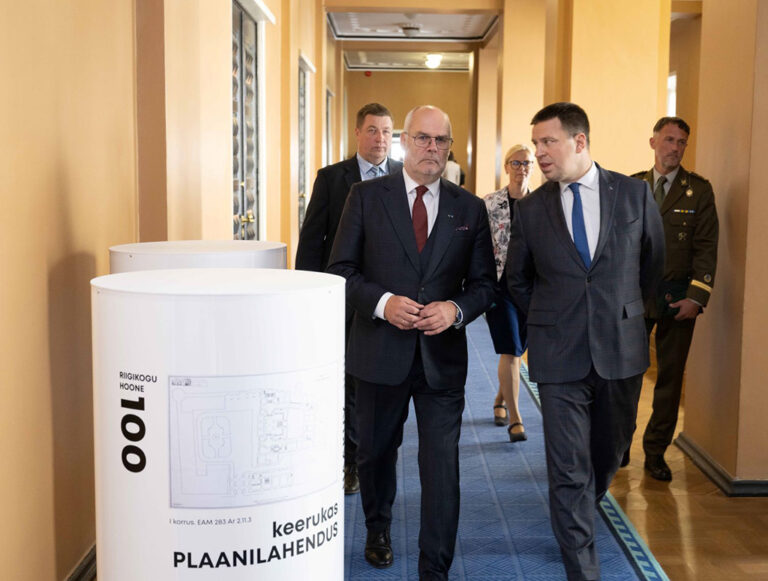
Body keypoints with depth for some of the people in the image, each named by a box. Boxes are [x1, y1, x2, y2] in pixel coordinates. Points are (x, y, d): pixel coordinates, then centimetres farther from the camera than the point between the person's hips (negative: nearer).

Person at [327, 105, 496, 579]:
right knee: (376, 450, 19)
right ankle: (378, 529, 47)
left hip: (443, 356, 0)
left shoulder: (470, 209, 4)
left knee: (442, 464, -1)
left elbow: (484, 283, 5)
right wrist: (382, 302, -17)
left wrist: (455, 309, -14)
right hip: (381, 350, 0)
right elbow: (341, 269, -2)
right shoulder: (366, 196, 0)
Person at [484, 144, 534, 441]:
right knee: (510, 351, -8)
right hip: (500, 284, -3)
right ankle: (515, 419, -3)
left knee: (515, 349, 15)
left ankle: (500, 400, 38)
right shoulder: (489, 204, -3)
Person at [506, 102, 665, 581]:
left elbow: (654, 263, 12)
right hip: (560, 356, -1)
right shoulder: (531, 209, 0)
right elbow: (517, 281, 13)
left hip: (621, 349, 1)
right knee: (568, 469, -1)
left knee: (610, 452, 18)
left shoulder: (635, 194, -1)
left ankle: (581, 511, 48)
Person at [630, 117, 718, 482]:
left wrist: (697, 297, -11)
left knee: (670, 376, 4)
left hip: (677, 297, -1)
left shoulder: (699, 190, 3)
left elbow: (706, 247, -2)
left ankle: (656, 452, 17)